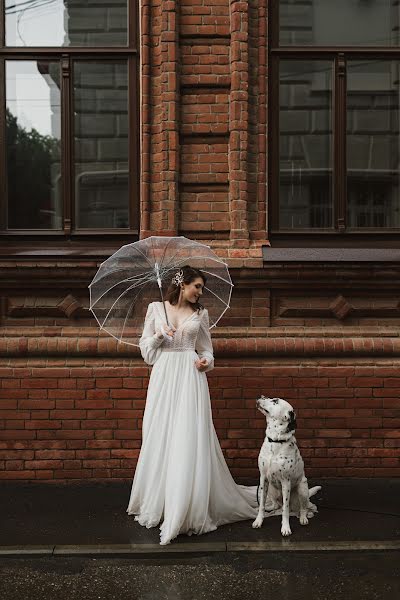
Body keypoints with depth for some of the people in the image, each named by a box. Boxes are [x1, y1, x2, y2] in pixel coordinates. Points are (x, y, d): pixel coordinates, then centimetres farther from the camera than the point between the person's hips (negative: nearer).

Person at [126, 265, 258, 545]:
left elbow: (206, 348, 15)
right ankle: (158, 503, 17)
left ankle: (190, 506, 2)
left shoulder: (200, 313, 10)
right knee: (161, 437, 3)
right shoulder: (156, 308, 8)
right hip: (163, 376, 0)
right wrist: (159, 336, -9)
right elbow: (145, 346, 10)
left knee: (190, 437, -6)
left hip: (190, 376, 0)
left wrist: (206, 361, -6)